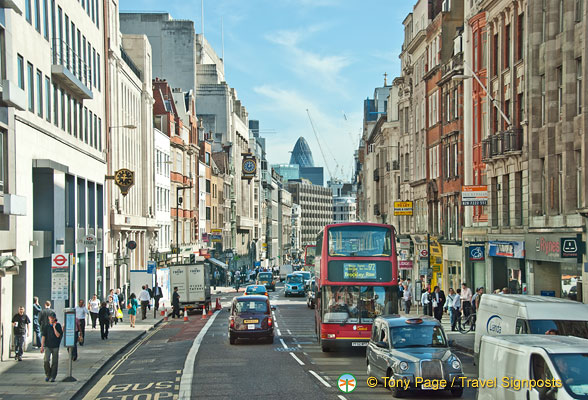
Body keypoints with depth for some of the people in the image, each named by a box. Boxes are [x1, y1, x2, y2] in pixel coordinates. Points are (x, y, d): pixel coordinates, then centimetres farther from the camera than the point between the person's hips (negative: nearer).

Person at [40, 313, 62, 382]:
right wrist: (42, 346, 3)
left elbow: (58, 335, -8)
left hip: (55, 346, 0)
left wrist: (54, 327, -15)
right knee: (46, 360, -13)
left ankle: (53, 377, 12)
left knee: (54, 362, 2)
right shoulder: (46, 326, 5)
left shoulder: (58, 325, 1)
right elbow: (43, 336, 7)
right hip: (48, 346, 1)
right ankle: (48, 375, 5)